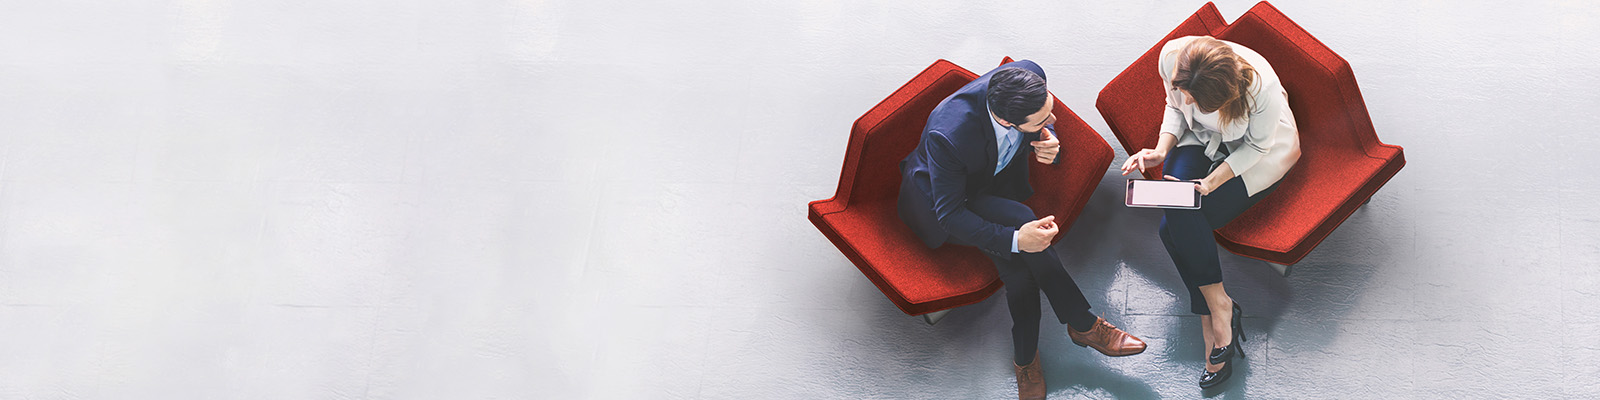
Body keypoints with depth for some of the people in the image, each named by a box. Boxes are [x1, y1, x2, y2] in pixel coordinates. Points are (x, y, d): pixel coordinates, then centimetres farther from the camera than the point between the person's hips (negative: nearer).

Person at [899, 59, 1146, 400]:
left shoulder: (1030, 76, -26)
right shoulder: (948, 135, -41)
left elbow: (1044, 125, 0)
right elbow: (950, 214, -30)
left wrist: (1050, 145, -23)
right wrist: (1016, 238, -41)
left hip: (1000, 183, 5)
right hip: (942, 200, -5)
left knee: (1017, 264, -24)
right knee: (1018, 220, -31)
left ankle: (1026, 358, -5)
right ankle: (1084, 325, -15)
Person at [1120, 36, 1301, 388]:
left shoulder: (1261, 87, -37)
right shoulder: (1171, 56, -25)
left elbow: (1257, 146, -17)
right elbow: (1175, 107, -2)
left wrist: (1215, 179, -28)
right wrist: (1162, 150, -17)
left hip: (1256, 154, -5)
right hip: (1201, 141, 5)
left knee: (1176, 228, -24)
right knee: (1176, 217, -24)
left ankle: (1214, 316, -9)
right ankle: (1218, 307, -11)